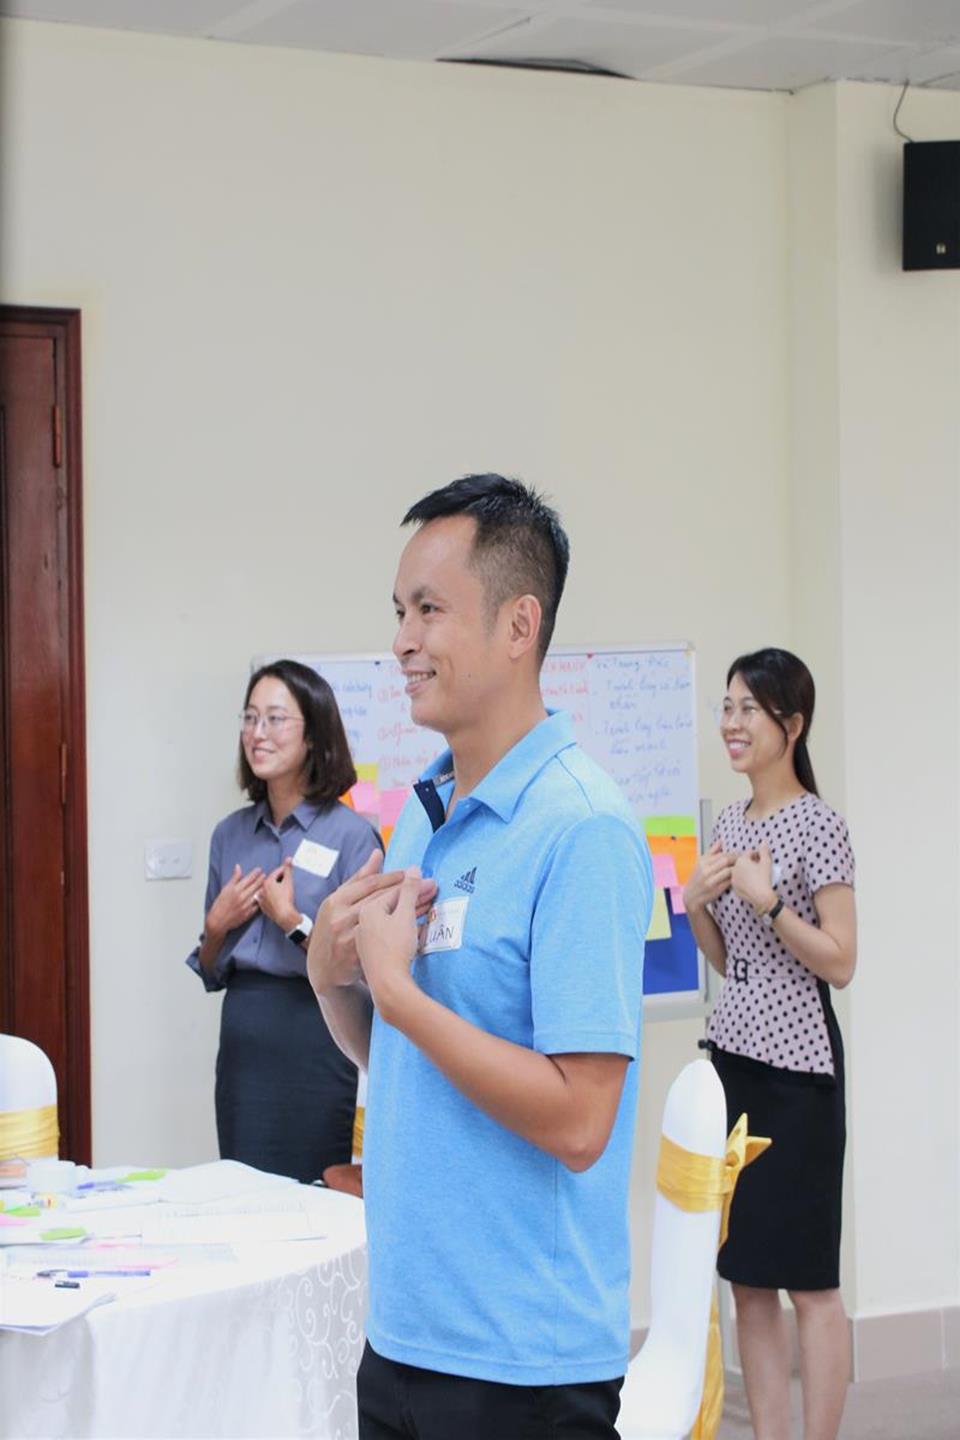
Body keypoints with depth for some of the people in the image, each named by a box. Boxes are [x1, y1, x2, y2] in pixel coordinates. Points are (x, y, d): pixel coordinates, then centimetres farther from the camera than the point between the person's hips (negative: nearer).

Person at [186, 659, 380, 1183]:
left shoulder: (351, 835, -8)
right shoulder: (230, 834, 9)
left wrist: (290, 920, -14)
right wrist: (217, 926, -2)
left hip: (315, 1042, -5)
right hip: (242, 1037, 5)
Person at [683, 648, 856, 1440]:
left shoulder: (818, 825, -9)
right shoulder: (729, 823, 12)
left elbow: (840, 962, -12)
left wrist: (768, 900, -19)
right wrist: (696, 902, 1)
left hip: (794, 1064, -7)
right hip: (731, 1055, 7)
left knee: (807, 1278, -2)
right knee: (747, 1276, 9)